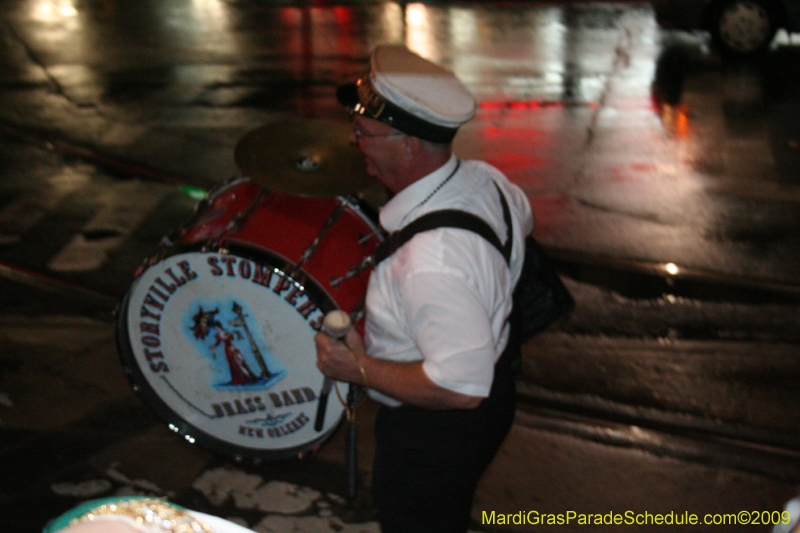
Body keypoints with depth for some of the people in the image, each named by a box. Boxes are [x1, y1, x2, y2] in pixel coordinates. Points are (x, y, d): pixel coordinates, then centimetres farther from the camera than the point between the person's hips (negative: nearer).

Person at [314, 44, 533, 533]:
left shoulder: (431, 263, -41)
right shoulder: (483, 177, -12)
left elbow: (461, 388, -37)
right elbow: (523, 221, 12)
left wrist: (361, 370, -26)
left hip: (438, 431, -8)